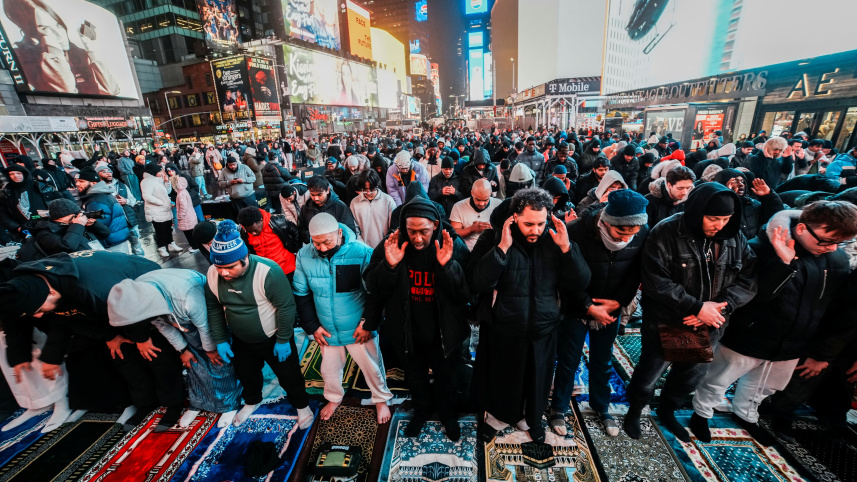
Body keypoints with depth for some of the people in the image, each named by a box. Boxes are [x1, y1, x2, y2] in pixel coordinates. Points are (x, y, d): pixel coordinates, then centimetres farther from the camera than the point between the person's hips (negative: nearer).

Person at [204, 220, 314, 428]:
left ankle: (302, 405, 40)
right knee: (246, 374, 28)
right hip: (241, 340, 6)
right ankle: (251, 401, 58)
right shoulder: (213, 274, -14)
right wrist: (220, 341, 2)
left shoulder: (268, 272, -34)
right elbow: (213, 309, 0)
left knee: (288, 375, 12)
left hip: (274, 339, -5)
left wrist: (283, 340, -19)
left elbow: (286, 307, -26)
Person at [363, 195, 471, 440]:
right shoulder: (391, 245, -18)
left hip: (444, 332, -1)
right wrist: (389, 266, -34)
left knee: (446, 379, 25)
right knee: (415, 378, 28)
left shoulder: (454, 245, -21)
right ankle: (422, 410, 60)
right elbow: (374, 289, -15)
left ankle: (447, 414, 57)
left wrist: (447, 266, -39)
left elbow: (466, 292, -23)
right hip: (406, 331, 1)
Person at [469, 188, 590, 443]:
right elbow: (477, 283, -26)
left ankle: (531, 417, 56)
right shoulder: (493, 238, -16)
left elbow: (580, 283, -8)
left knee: (537, 379, 25)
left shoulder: (555, 239, -7)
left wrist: (566, 248, -22)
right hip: (502, 331, -2)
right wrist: (502, 248, -32)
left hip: (542, 331, 3)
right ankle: (499, 415, 52)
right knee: (501, 377, 21)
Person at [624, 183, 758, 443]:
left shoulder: (735, 238, -3)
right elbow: (657, 282, -24)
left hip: (708, 324, 6)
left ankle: (667, 411, 52)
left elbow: (750, 278, -4)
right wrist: (697, 307, -24)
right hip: (666, 322, -5)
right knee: (649, 374, 10)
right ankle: (634, 412, 40)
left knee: (693, 374, 24)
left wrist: (721, 306, -19)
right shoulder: (666, 233, -19)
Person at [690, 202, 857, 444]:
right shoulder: (761, 249, -22)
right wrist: (783, 263, -39)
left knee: (763, 387, 27)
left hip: (791, 345, 6)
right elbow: (753, 295, -30)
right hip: (747, 340, -5)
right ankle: (701, 413, 37)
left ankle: (745, 414, 52)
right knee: (717, 381, 13)